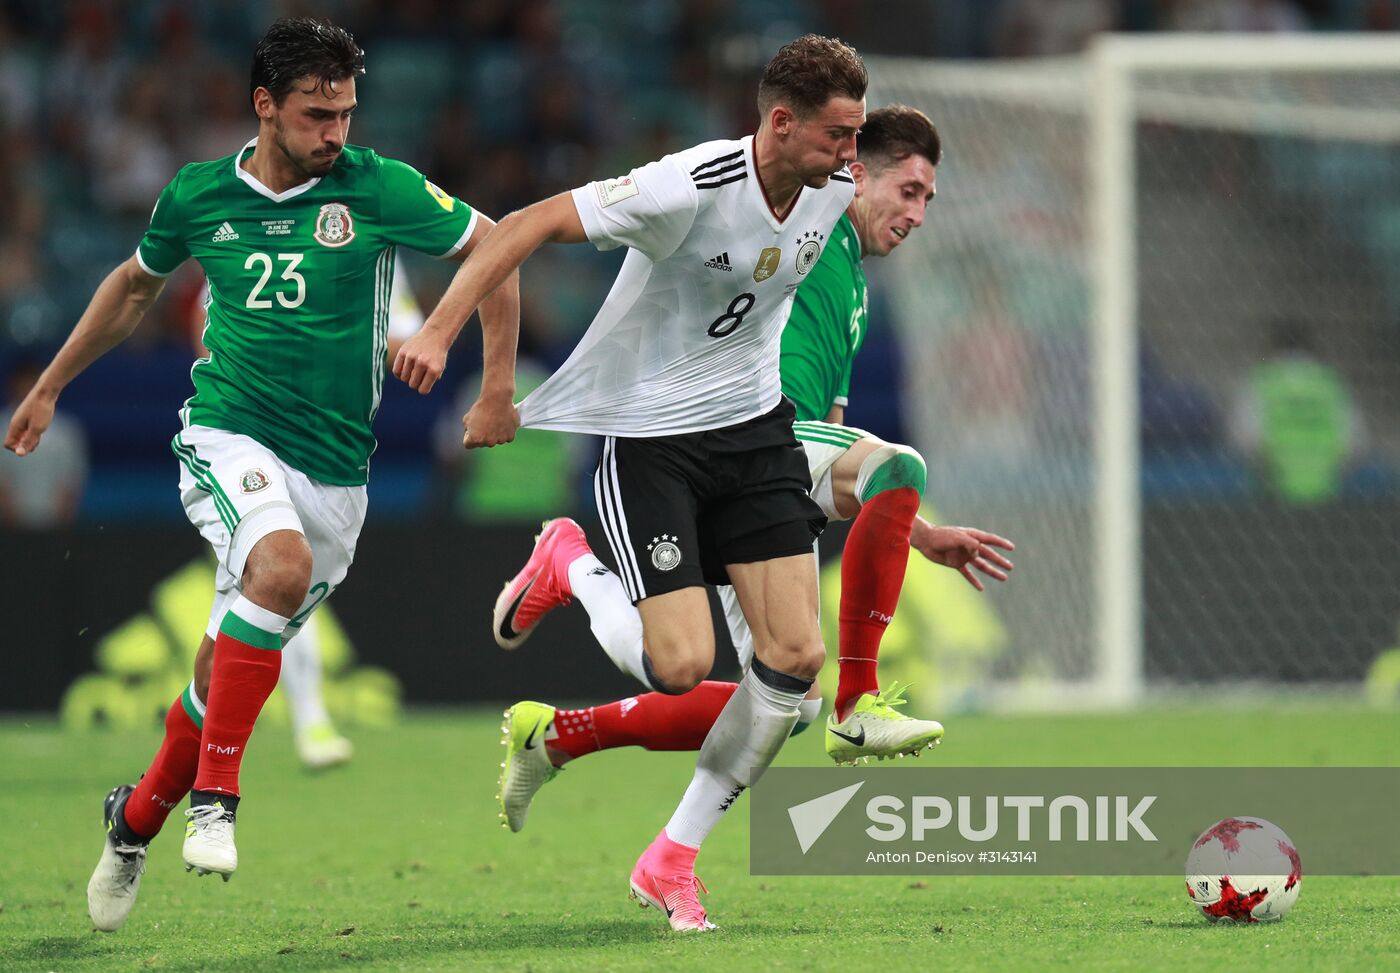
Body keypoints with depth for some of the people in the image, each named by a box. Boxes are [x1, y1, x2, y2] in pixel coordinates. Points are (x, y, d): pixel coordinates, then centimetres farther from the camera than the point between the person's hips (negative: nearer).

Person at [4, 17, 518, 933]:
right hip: (228, 436, -1)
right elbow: (135, 283, 20)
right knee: (283, 566, -33)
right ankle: (214, 797, -25)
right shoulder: (198, 195, 1)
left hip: (333, 469, 1)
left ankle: (137, 819, 31)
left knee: (234, 666, 5)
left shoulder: (376, 187, -6)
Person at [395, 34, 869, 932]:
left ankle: (672, 861, 10)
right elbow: (529, 225, -24)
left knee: (797, 656, -6)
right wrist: (441, 329, -31)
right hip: (650, 435, -6)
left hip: (754, 427, 6)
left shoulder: (836, 188, -5)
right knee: (681, 666, -14)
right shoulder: (688, 189, -26)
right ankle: (571, 566, 20)